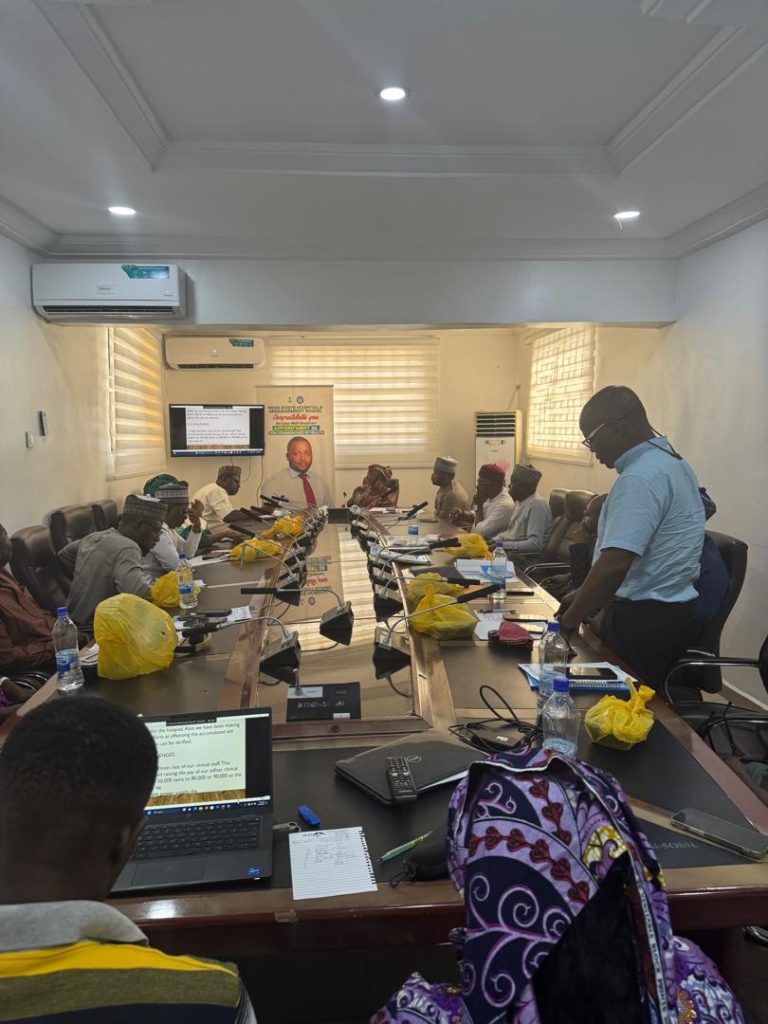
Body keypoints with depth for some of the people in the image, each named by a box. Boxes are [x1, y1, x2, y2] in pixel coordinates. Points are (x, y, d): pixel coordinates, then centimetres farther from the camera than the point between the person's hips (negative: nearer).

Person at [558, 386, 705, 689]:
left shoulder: (641, 477, -21)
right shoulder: (668, 462, 12)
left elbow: (614, 564, -28)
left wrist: (569, 620, -17)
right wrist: (584, 597, 16)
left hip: (644, 621, -10)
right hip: (666, 613, 10)